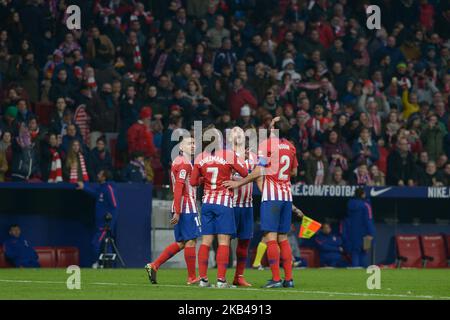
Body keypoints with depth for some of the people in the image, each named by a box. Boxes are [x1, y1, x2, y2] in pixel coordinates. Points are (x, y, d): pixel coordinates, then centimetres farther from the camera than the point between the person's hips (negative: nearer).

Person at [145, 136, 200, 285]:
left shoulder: (177, 161, 18)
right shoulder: (185, 163, -11)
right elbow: (178, 187, -19)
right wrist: (177, 212, -23)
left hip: (179, 207, 10)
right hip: (187, 206, -10)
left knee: (180, 243, 11)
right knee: (191, 241, -3)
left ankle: (153, 266, 7)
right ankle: (192, 277, 1)